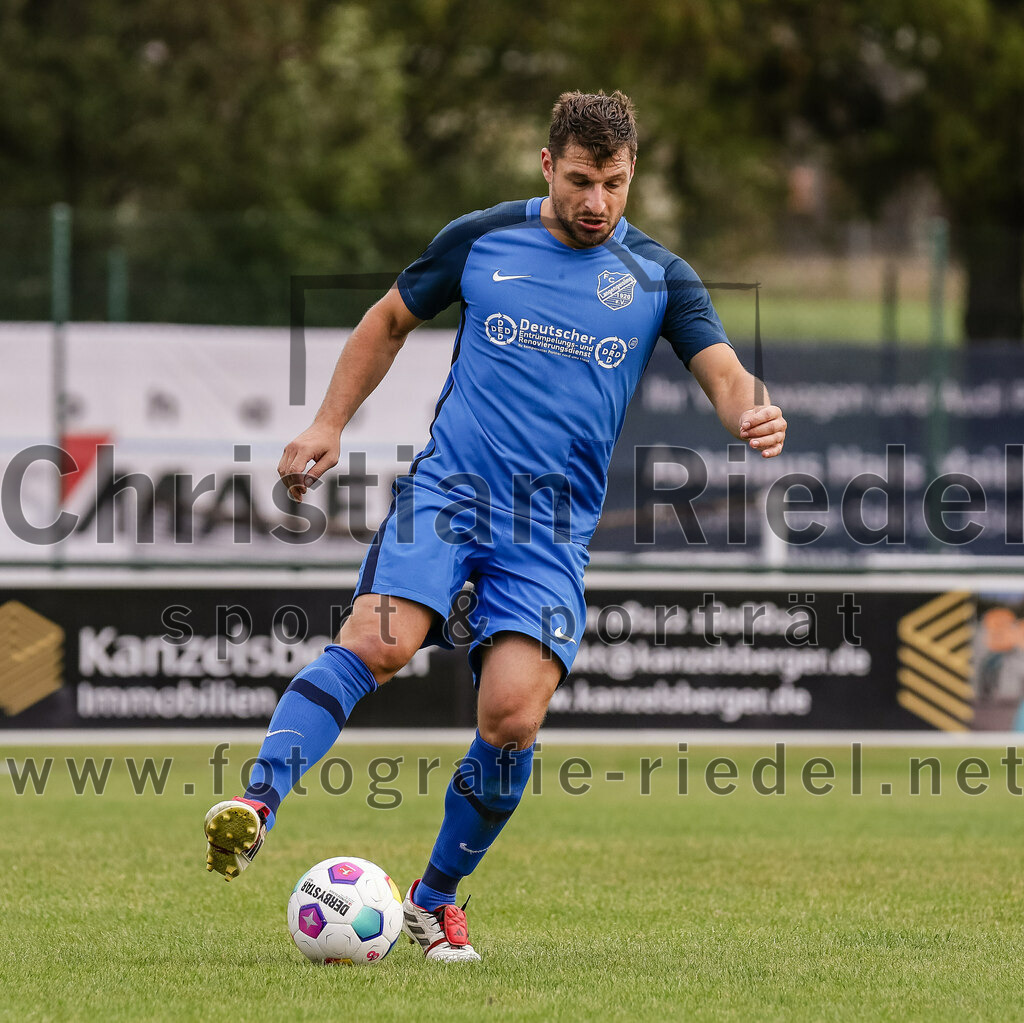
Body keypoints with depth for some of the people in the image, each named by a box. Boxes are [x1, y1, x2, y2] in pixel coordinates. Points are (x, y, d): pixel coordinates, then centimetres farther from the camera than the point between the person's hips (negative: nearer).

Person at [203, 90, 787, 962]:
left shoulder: (657, 277, 7)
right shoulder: (481, 239, 7)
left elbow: (725, 373, 0)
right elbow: (390, 321, 20)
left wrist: (752, 414, -24)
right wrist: (329, 423, 12)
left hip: (555, 524, 0)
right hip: (450, 486, 0)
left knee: (512, 713, -14)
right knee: (378, 641, -27)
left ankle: (436, 897, 7)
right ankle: (259, 803, -34)